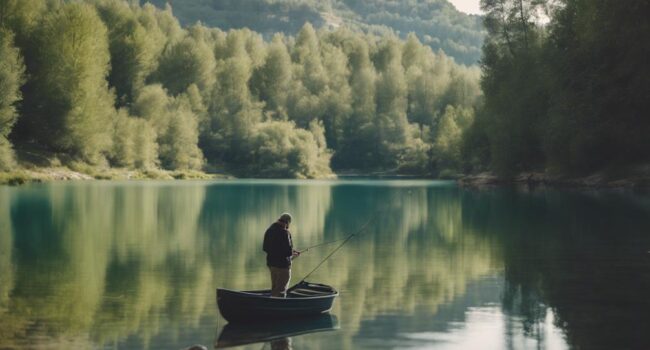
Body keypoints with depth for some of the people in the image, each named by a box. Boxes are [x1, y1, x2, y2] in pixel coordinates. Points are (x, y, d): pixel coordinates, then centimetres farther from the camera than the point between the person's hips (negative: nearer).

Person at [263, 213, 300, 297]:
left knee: (274, 289, 17)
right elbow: (288, 251, -22)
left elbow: (265, 248, 15)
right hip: (282, 264, -8)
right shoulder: (284, 232, -18)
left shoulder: (269, 231, 8)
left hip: (271, 263, 8)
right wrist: (293, 254, -1)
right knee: (281, 290, -4)